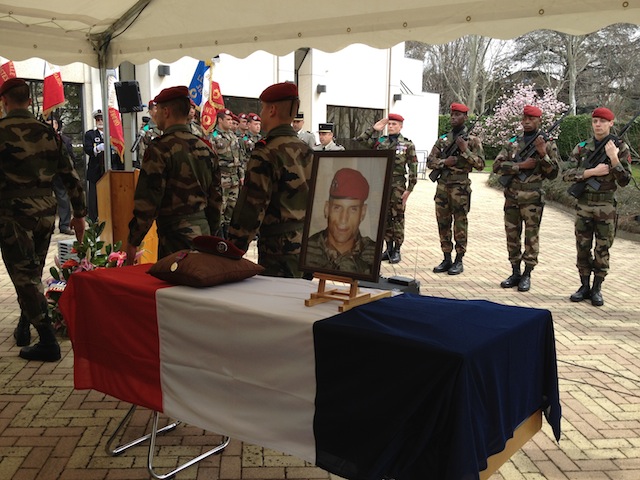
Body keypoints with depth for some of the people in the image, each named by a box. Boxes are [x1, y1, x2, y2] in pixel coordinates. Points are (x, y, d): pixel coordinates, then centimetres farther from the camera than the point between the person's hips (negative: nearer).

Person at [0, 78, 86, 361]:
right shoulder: (48, 132, 6)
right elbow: (70, 176, 6)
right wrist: (79, 213, 12)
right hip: (46, 211, 6)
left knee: (24, 277, 0)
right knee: (33, 273, 19)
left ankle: (48, 343, 0)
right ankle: (23, 329, 34)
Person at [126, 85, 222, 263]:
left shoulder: (160, 149, -12)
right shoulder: (205, 148, 11)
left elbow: (147, 201, -15)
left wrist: (133, 242, -7)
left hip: (175, 234, -7)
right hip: (203, 229, 8)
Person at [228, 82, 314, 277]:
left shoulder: (266, 153, -14)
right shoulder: (306, 150, 10)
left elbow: (252, 206, -16)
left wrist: (233, 251, -9)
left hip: (279, 248, -8)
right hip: (307, 246, 8)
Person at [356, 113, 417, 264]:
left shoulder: (408, 144, -1)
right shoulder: (380, 141, 8)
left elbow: (413, 168, -3)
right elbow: (359, 141, 6)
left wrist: (409, 189, -9)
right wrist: (374, 129, 1)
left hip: (397, 185, -4)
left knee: (397, 218, 1)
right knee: (385, 217, 9)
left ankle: (396, 250, 10)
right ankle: (388, 248, 20)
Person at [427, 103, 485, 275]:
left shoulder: (473, 140, 0)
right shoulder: (442, 139, 11)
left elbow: (480, 164, -6)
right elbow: (430, 160, 10)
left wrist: (465, 150, -16)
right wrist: (444, 162, -9)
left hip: (461, 188, -4)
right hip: (442, 186, 5)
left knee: (460, 225, 1)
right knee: (443, 223, 8)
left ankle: (459, 261, 9)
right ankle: (446, 259, 18)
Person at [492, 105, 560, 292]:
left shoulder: (548, 144, 0)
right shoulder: (513, 143, 9)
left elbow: (553, 174, -5)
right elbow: (497, 165, -2)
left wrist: (543, 153, -18)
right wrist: (521, 165, -13)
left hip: (533, 198, -4)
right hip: (511, 196, 4)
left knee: (531, 237, 2)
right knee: (512, 236, 9)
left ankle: (527, 275, 11)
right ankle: (515, 273, 20)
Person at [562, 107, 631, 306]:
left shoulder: (620, 148, 0)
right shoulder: (581, 147, 4)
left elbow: (624, 181, -5)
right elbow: (567, 174, -4)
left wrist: (614, 159, -17)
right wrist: (592, 171, -16)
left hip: (606, 206, -2)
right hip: (583, 205, 2)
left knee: (602, 250, 5)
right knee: (583, 248, 8)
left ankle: (597, 289, 15)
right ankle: (584, 286, 20)